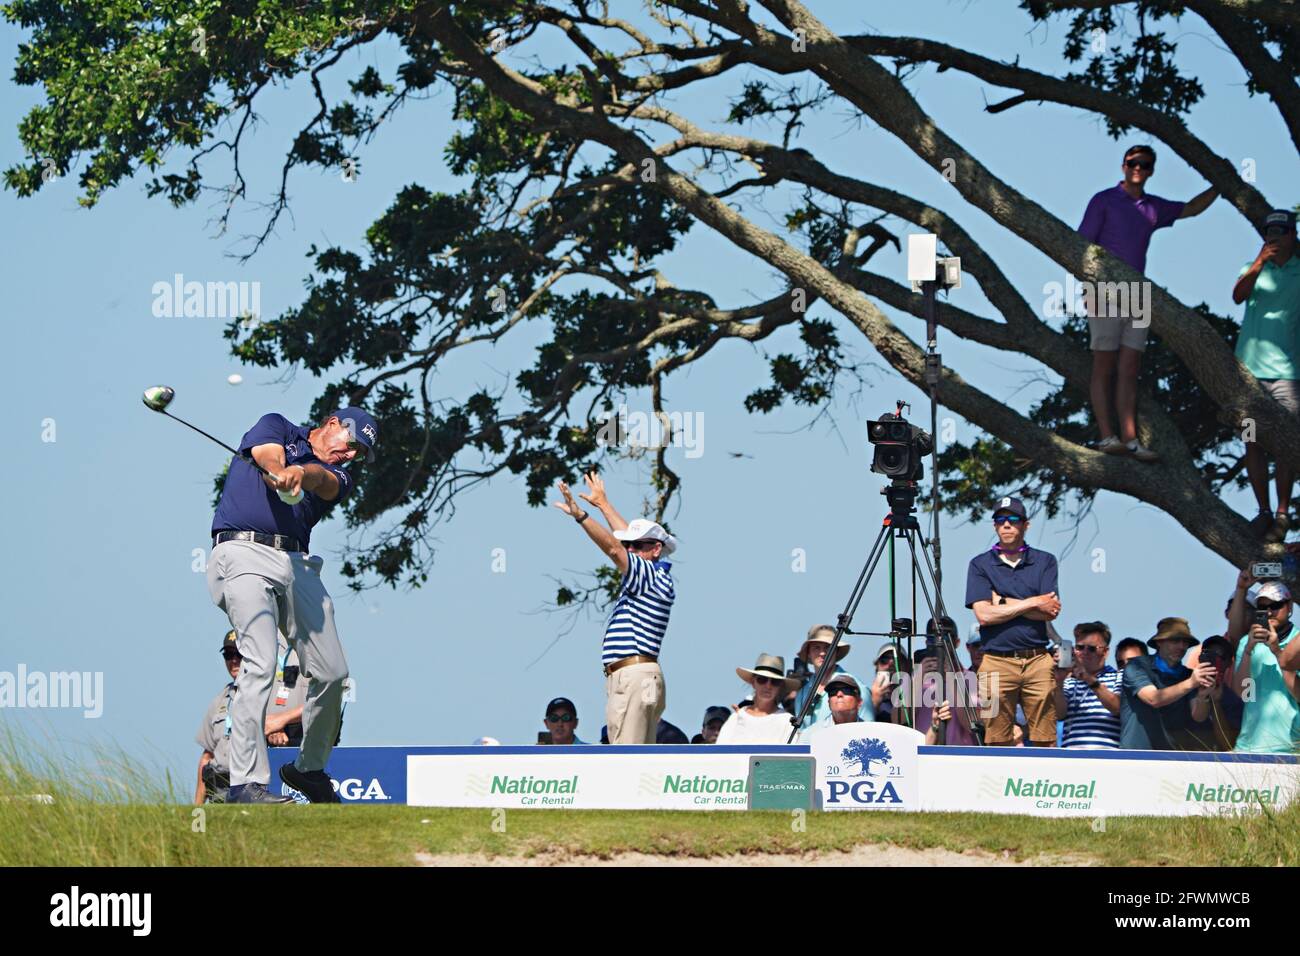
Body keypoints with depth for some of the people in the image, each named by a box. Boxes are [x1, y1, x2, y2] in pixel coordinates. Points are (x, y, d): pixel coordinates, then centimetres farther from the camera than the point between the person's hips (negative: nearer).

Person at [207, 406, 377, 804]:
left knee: (332, 672, 3)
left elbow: (322, 481, -3)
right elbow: (269, 455, -8)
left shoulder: (337, 476, 22)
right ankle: (246, 783, -24)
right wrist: (282, 477, -30)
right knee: (261, 663, -20)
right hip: (244, 552, -6)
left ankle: (310, 768, 25)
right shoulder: (277, 427, 16)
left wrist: (301, 474, -28)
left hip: (297, 563, 6)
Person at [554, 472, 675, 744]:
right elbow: (625, 540, 34)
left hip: (634, 678, -11)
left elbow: (614, 549, -20)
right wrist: (603, 504, 47)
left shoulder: (651, 576, -7)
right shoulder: (654, 577, 20)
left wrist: (580, 515, -27)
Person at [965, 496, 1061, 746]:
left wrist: (1003, 602, -3)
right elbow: (984, 614, -5)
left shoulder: (1045, 562, 11)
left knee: (1045, 741, -3)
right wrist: (1032, 603, -4)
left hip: (1038, 660, 0)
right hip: (997, 663, 0)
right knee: (998, 743, -1)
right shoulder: (980, 564, 8)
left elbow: (1050, 611, -1)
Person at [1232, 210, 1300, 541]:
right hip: (1249, 368, 2)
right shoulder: (1254, 270, 11)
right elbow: (1238, 295, -10)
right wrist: (1260, 262, -24)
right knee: (1253, 443, 3)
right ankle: (1263, 512, 9)